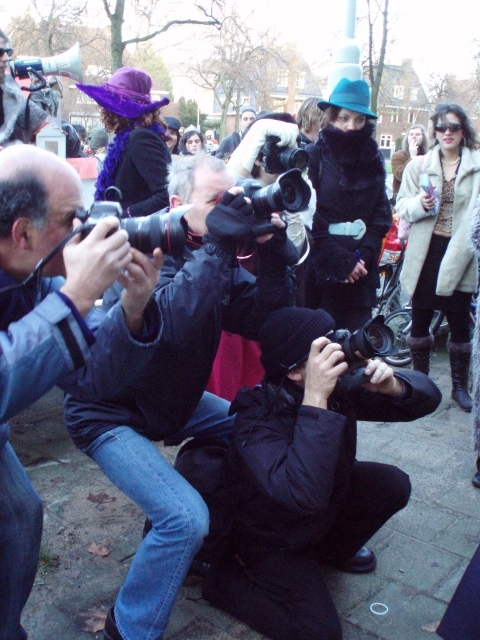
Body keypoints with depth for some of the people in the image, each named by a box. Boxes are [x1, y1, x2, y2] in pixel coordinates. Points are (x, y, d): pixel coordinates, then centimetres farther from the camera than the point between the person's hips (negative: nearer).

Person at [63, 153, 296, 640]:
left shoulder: (213, 256, -2)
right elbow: (172, 322, -42)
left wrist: (273, 253, -20)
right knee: (185, 518, -24)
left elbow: (264, 322, -8)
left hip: (172, 399, 8)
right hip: (108, 411, -8)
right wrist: (219, 246, -38)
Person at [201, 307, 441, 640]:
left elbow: (428, 397, -10)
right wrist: (315, 400, -51)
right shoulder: (257, 418, -35)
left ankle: (331, 548, 17)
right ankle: (225, 579, 5)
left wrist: (392, 386, -33)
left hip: (323, 508, 7)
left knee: (393, 485, -8)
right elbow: (304, 495, -51)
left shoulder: (340, 383, -17)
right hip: (269, 536, -7)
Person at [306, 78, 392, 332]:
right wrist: (341, 259, -13)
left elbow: (381, 214, 8)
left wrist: (364, 253, -8)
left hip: (361, 269, 4)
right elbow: (308, 218, -9)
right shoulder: (314, 155, -4)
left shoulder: (373, 158, 10)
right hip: (323, 267, -3)